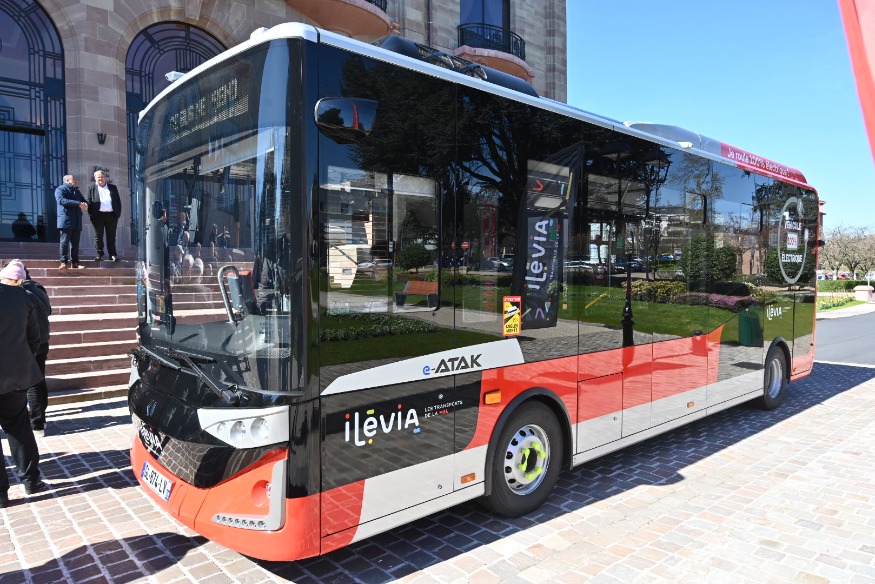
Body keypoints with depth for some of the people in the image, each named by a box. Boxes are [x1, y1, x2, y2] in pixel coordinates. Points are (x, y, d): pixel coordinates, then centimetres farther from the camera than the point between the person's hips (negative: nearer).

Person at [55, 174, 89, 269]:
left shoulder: (77, 191, 25)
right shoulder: (60, 189, 1)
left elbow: (84, 201, 22)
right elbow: (61, 200, -16)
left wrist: (85, 205, -4)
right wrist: (78, 204, -22)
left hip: (77, 221, 6)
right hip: (66, 220, -6)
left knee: (75, 243, 5)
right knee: (65, 242, -7)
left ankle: (75, 262, 7)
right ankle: (63, 262, -6)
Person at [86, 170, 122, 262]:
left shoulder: (113, 187, 14)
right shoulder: (91, 187, 9)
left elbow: (118, 201, 13)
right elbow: (88, 201, 4)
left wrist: (118, 213, 4)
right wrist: (91, 214, -5)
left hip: (111, 215, 1)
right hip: (98, 215, -1)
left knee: (111, 236, 3)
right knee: (98, 236, 3)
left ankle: (112, 255, 8)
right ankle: (99, 254, 9)